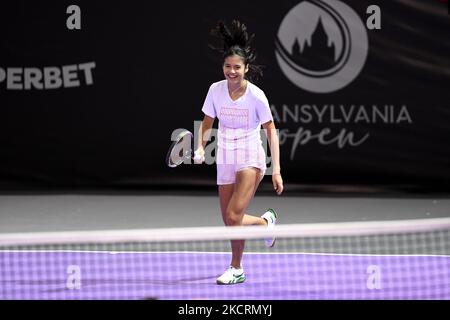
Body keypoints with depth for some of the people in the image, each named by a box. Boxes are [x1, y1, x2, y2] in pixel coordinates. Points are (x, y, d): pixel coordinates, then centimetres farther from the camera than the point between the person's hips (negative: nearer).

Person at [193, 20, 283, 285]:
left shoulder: (256, 96, -14)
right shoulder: (216, 90, -4)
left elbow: (271, 131, -7)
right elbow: (207, 124, 8)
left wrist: (277, 170, -12)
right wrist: (201, 148, -10)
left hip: (251, 158, -5)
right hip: (225, 160, 5)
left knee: (233, 218, -17)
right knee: (230, 222, 5)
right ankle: (266, 221, 35)